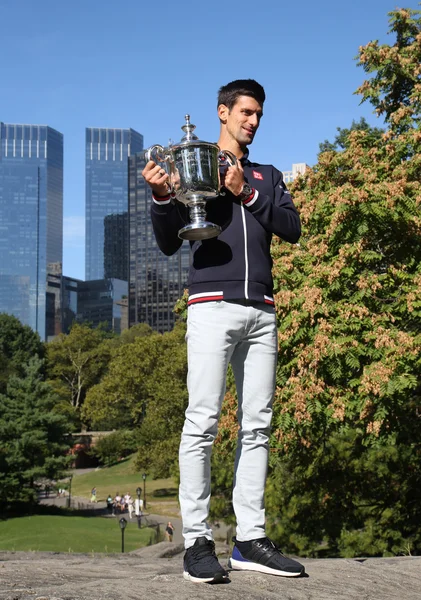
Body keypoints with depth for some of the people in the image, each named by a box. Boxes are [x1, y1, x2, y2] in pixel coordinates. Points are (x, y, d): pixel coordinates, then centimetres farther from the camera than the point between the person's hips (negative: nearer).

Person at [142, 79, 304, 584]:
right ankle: (197, 541, -8)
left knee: (257, 425, 1)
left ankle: (250, 539, 3)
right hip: (213, 306, -4)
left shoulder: (267, 177, 23)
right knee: (202, 420, -10)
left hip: (262, 311, 4)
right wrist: (161, 198, -13)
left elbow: (292, 228, 7)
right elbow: (169, 244, 6)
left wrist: (248, 195, -5)